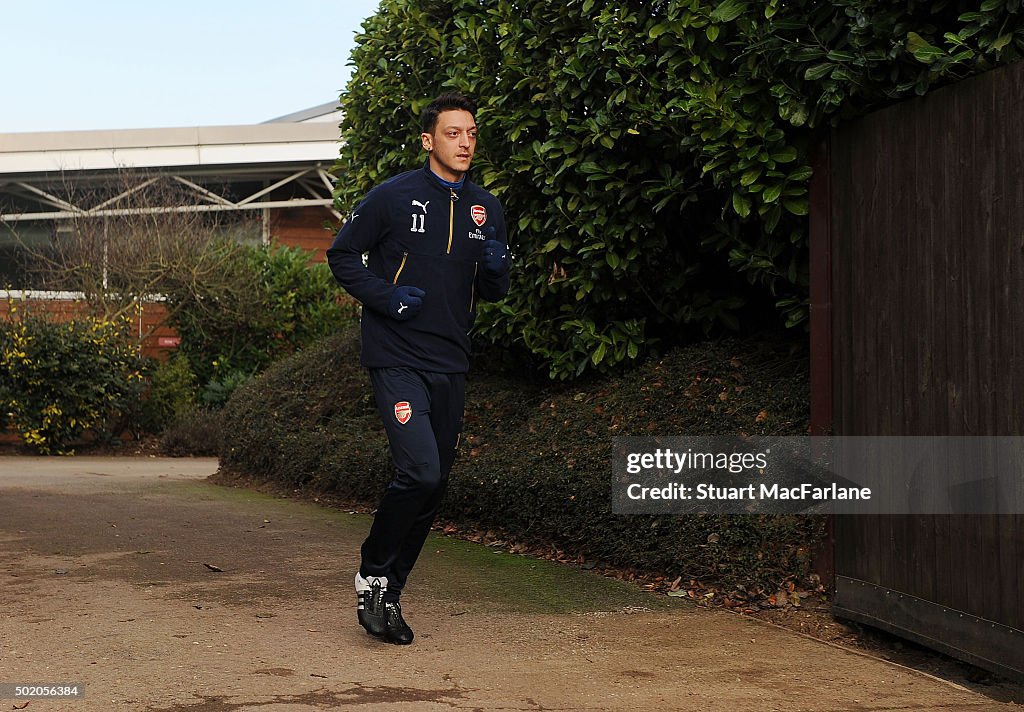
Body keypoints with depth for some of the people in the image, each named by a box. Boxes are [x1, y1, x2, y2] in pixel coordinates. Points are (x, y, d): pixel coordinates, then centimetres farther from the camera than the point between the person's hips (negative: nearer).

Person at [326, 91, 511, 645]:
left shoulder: (485, 208, 11)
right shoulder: (394, 196, -5)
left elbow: (493, 292, 17)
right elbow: (341, 255, 1)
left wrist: (495, 267, -6)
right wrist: (386, 297, -13)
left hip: (451, 365, 6)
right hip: (396, 358, -6)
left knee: (435, 486, 7)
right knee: (420, 472, -19)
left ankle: (389, 594, 21)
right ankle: (372, 574, 3)